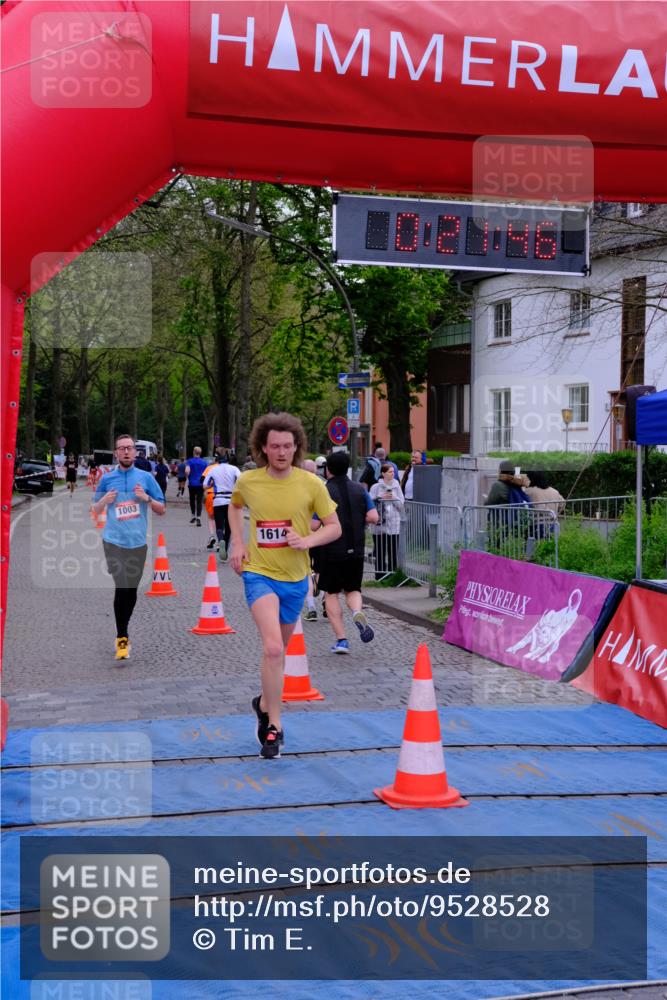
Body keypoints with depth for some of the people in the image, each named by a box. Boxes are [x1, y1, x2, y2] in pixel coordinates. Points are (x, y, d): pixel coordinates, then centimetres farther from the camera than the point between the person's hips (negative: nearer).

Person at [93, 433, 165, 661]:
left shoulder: (145, 477, 6)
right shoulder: (107, 478, 6)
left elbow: (161, 509, 9)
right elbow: (95, 510, 15)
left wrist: (146, 498, -9)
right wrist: (105, 500, -6)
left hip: (138, 541, 2)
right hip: (114, 540, -2)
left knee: (132, 590, 8)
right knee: (122, 588, -13)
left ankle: (123, 631, 27)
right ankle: (122, 638, -7)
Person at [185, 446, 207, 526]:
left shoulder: (190, 461, -4)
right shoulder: (204, 462, 4)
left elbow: (187, 471, -18)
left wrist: (188, 477, 1)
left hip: (192, 484, -1)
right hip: (201, 485, 1)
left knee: (192, 500, 18)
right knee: (199, 502, -1)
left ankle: (193, 516, 21)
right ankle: (198, 518, -11)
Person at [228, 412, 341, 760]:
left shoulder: (311, 484, -7)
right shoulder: (248, 481, -5)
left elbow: (334, 527, 1)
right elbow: (235, 506, 18)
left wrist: (308, 540, -18)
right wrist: (237, 543, 4)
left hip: (295, 578, 2)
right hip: (259, 573, -2)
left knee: (278, 651, 18)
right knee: (273, 648, -20)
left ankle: (265, 703, 43)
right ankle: (274, 726, -10)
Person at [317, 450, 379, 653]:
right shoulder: (360, 490, 4)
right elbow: (373, 517, 0)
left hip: (331, 551, -3)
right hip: (356, 551, 4)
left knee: (331, 593, 9)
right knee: (353, 589, 18)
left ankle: (341, 640, 3)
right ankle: (357, 612, -16)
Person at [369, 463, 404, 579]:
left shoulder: (396, 487, 9)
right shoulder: (376, 487, 2)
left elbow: (402, 504, 6)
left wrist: (394, 498, -9)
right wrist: (381, 498, -12)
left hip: (394, 524, 2)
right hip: (379, 524, -2)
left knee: (393, 552, -1)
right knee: (380, 552, 1)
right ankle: (380, 575, 8)